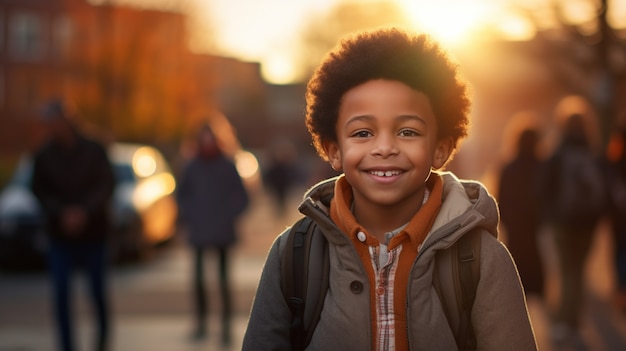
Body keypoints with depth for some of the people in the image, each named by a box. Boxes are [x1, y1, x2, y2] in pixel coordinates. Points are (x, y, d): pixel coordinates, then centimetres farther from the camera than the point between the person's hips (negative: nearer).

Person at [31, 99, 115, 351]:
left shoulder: (94, 151, -5)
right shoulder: (43, 156, -2)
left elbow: (106, 186, -9)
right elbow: (39, 191, 0)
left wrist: (84, 212, -24)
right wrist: (62, 213, -18)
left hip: (93, 234, -1)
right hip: (60, 235, 1)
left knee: (98, 291, 6)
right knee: (61, 293, -8)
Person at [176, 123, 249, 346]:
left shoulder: (227, 167, 2)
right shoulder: (192, 168, 6)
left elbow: (241, 197, 7)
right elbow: (182, 196, 16)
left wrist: (228, 217, -4)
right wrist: (188, 219, 3)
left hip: (222, 233, -2)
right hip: (199, 233, 2)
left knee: (224, 280, -5)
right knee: (198, 279, 2)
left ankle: (226, 327, -1)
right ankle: (201, 322, 16)